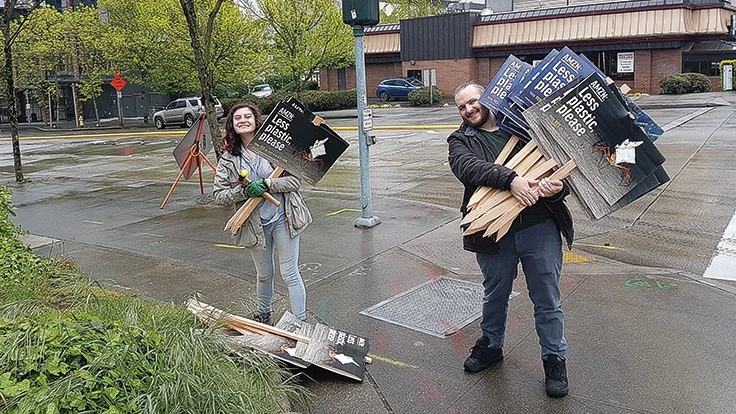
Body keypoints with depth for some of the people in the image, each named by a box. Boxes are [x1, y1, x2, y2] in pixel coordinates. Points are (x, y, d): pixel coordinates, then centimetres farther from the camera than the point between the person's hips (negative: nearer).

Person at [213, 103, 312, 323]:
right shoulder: (228, 159, -1)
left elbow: (295, 179, -10)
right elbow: (218, 195, -3)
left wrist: (266, 185, -23)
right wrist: (244, 191, -20)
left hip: (283, 219, -2)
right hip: (255, 224, 3)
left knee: (290, 274, 2)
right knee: (264, 274, 20)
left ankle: (301, 322, 15)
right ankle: (263, 312, 46)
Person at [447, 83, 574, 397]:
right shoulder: (460, 141, 6)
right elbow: (468, 167, -16)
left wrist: (557, 186, -18)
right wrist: (510, 178, -32)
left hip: (539, 226, 0)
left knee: (547, 299, 8)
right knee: (495, 295, 19)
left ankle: (554, 360, 26)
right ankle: (491, 346, 42)